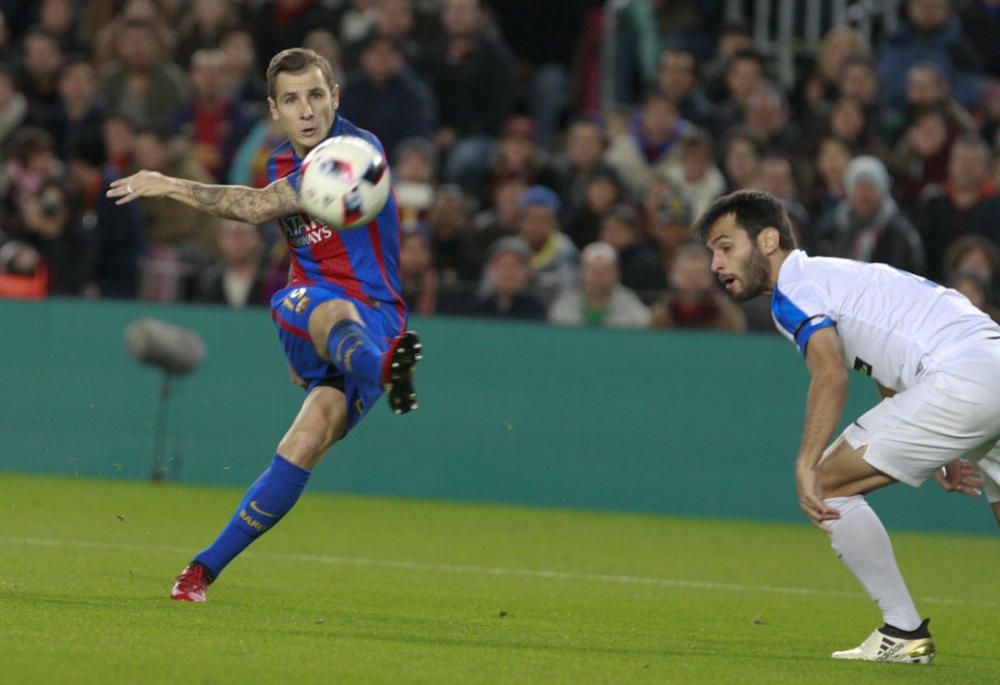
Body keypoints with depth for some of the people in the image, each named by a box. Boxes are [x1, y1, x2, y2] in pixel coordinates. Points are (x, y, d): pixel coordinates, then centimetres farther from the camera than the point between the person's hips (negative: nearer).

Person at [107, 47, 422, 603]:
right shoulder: (283, 164, 16)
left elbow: (258, 207, -19)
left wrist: (167, 186, -13)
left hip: (375, 319, -4)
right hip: (306, 307, 4)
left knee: (305, 446, -23)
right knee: (336, 316, -34)